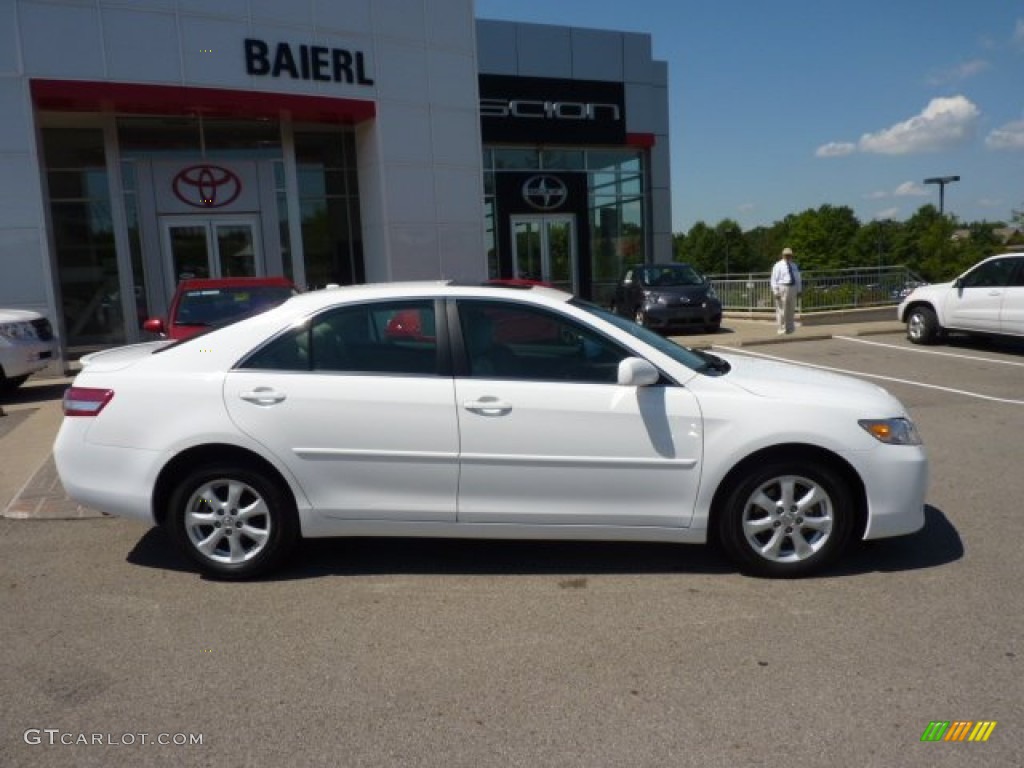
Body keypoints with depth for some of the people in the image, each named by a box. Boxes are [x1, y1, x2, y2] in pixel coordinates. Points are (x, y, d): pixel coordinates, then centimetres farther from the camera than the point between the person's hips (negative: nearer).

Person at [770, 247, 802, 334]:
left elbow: (798, 279, 20)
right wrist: (775, 291, -14)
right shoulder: (778, 266, -2)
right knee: (781, 310, -7)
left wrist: (799, 290, 13)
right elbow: (774, 279, -6)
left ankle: (790, 329, 20)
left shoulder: (794, 266, 17)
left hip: (793, 288, 6)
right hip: (782, 288, -6)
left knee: (791, 310, 11)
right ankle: (781, 329, -2)